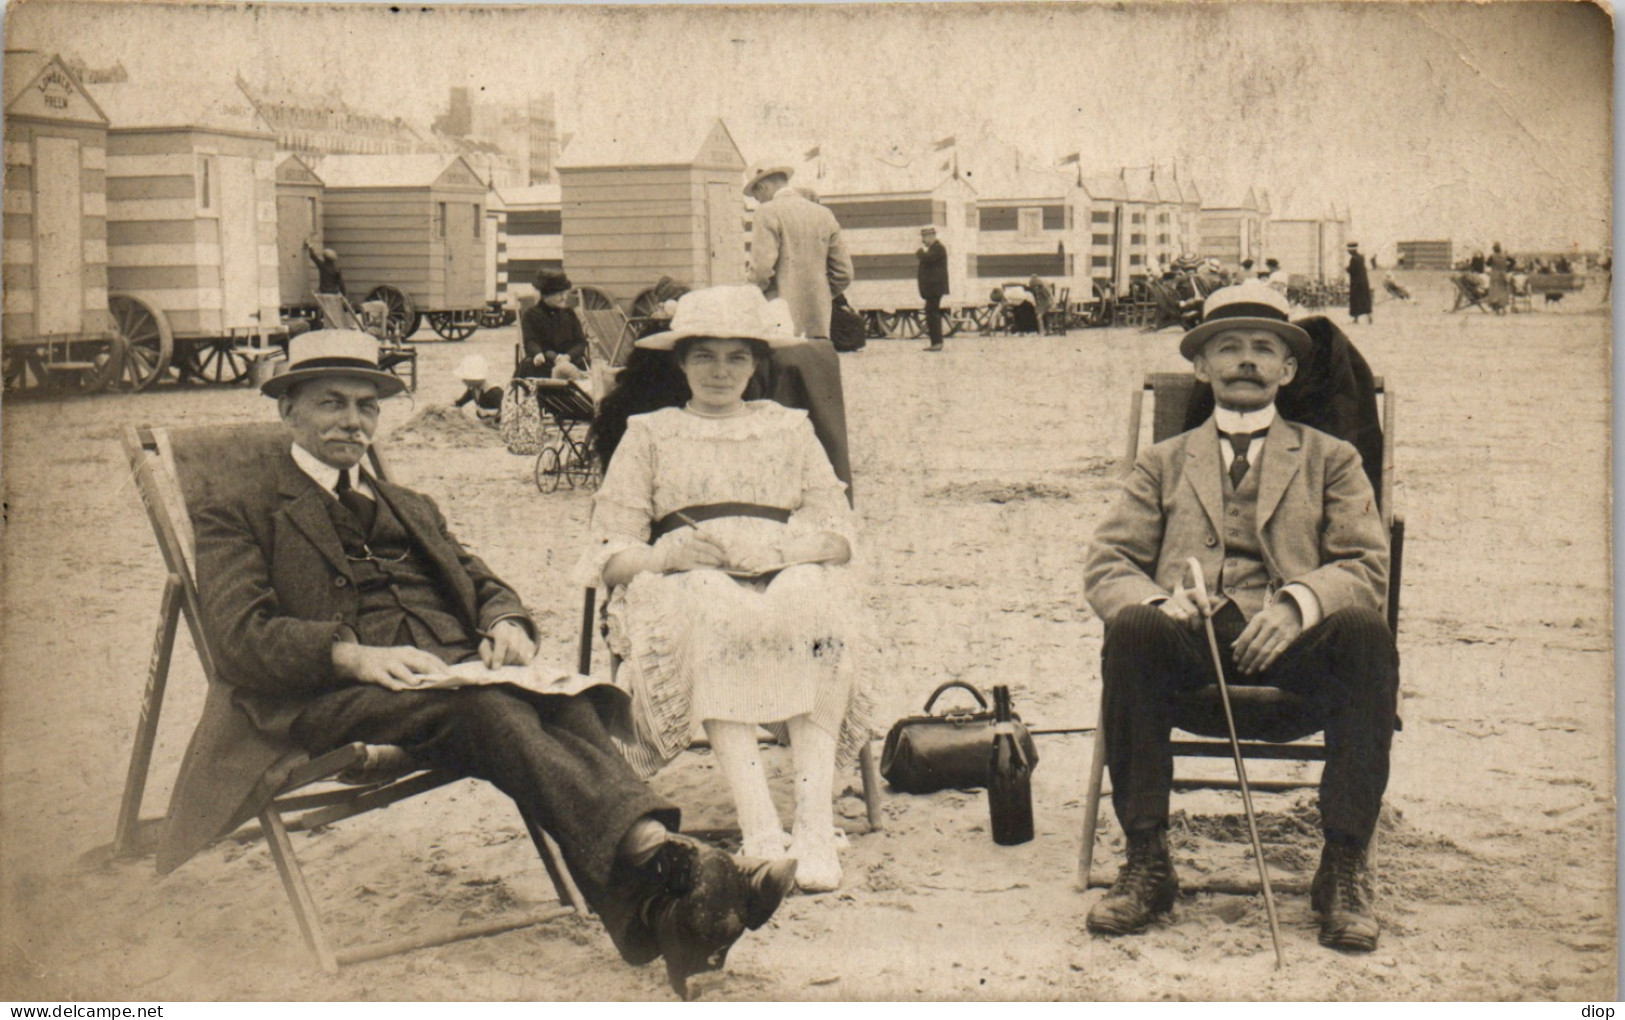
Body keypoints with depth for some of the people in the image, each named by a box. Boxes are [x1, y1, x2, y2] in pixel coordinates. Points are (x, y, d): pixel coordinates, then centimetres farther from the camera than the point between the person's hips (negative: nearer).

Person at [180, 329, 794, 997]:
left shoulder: (411, 509, 36)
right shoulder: (240, 513, 17)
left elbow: (479, 581, 24)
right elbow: (243, 634, 0)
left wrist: (506, 624, -3)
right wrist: (357, 656, -18)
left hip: (455, 668, 5)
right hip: (330, 699, -5)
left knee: (571, 705, -31)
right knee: (489, 713, -37)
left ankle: (651, 913, -53)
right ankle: (658, 860, -56)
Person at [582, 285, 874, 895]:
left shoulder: (789, 429, 23)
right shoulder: (649, 434, 19)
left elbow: (838, 535, 10)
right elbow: (612, 555, 7)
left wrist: (767, 548, -11)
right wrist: (666, 556, -16)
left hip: (787, 580, 1)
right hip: (684, 588, -1)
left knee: (816, 594, -33)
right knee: (709, 602, -36)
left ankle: (816, 823, -40)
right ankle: (760, 829, -43)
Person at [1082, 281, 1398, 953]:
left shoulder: (1330, 460, 23)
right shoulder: (1164, 463, 25)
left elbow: (1368, 568, 7)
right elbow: (1107, 565, 12)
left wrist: (1297, 604, -16)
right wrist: (1154, 599, -13)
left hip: (1292, 647, 0)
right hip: (1191, 645, 1)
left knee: (1364, 630, -33)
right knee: (1131, 628, -33)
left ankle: (1344, 869, -25)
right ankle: (1146, 862, -24)